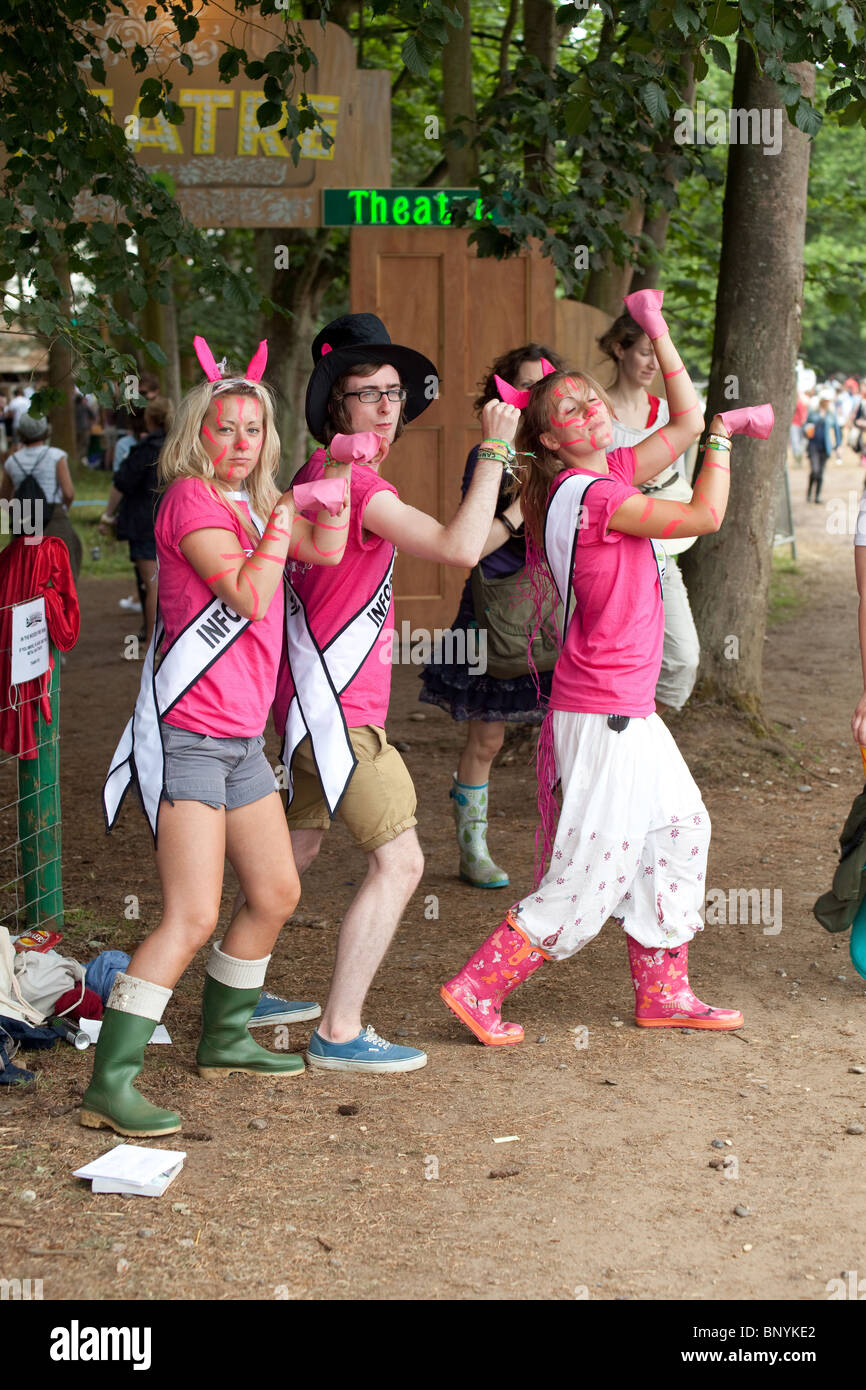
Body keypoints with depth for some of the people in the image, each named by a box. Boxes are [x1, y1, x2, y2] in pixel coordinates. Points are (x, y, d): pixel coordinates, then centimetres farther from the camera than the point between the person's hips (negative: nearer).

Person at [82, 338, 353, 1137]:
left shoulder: (253, 502, 16)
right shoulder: (191, 498, -10)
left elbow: (326, 551, 9)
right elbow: (248, 597, -19)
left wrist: (337, 483, -1)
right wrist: (278, 528, -9)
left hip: (242, 738, 9)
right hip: (188, 733, -9)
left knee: (276, 894, 17)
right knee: (193, 916, -15)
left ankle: (223, 1040, 33)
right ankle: (110, 1085, -12)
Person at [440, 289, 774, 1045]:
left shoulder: (609, 474, 9)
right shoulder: (592, 495, -18)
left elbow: (686, 423, 15)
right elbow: (705, 515, -16)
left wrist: (657, 330, 11)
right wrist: (724, 436, -1)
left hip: (628, 705, 10)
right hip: (603, 709, -10)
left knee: (680, 826, 17)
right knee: (595, 866, -5)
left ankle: (663, 991, 27)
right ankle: (479, 987, 1)